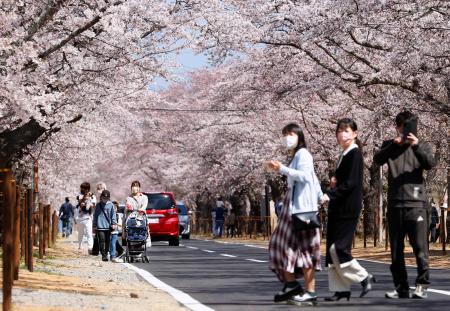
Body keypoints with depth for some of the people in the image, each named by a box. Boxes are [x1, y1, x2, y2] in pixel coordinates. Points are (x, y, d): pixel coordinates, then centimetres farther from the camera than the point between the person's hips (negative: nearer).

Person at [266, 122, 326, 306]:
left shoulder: (302, 154, -7)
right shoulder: (295, 156, 21)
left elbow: (305, 176, -23)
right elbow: (313, 178, 28)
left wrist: (281, 169, -26)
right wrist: (321, 196, 35)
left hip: (302, 207, -10)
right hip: (292, 207, 10)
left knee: (304, 247, -10)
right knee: (282, 244, 8)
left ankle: (310, 293, -10)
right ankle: (291, 284, 13)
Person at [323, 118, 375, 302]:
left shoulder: (355, 154, -10)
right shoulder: (343, 156, 18)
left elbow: (351, 183, -18)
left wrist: (329, 195, -21)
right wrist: (334, 183, 4)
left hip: (348, 209, -9)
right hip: (338, 209, 9)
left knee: (338, 248, -13)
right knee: (332, 250, 5)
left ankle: (364, 278, 0)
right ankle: (340, 288, 8)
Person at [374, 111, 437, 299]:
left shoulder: (422, 146, 8)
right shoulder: (390, 146, 12)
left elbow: (430, 164, -10)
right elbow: (378, 159, -6)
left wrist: (416, 145, -24)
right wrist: (394, 145, -20)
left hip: (416, 203, -2)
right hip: (395, 204, 2)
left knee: (420, 248, -6)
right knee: (396, 250, 6)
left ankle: (422, 285, 1)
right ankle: (401, 288, 13)